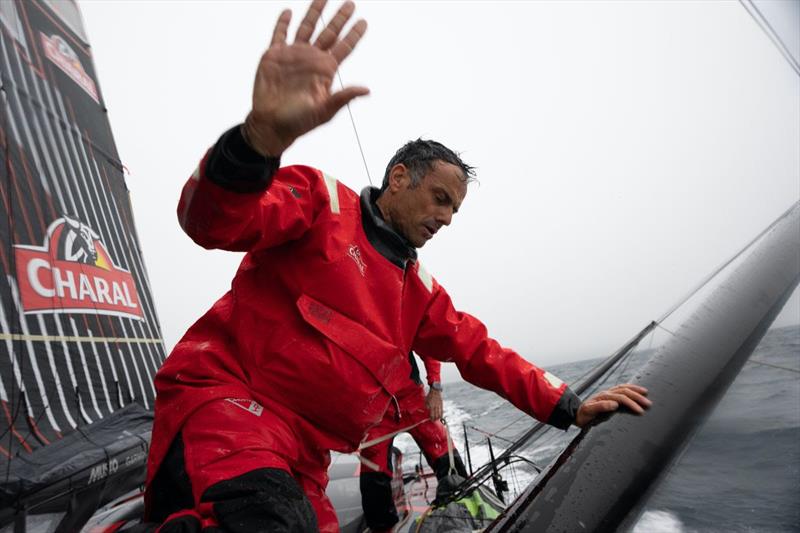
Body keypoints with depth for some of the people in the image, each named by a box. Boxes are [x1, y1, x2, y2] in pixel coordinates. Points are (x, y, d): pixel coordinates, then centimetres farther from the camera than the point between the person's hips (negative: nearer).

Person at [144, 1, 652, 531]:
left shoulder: (419, 291, 20)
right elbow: (214, 222, -17)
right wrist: (262, 137, -39)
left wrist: (569, 407, 16)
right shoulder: (322, 201, -1)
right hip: (220, 397, -8)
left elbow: (480, 351, 23)